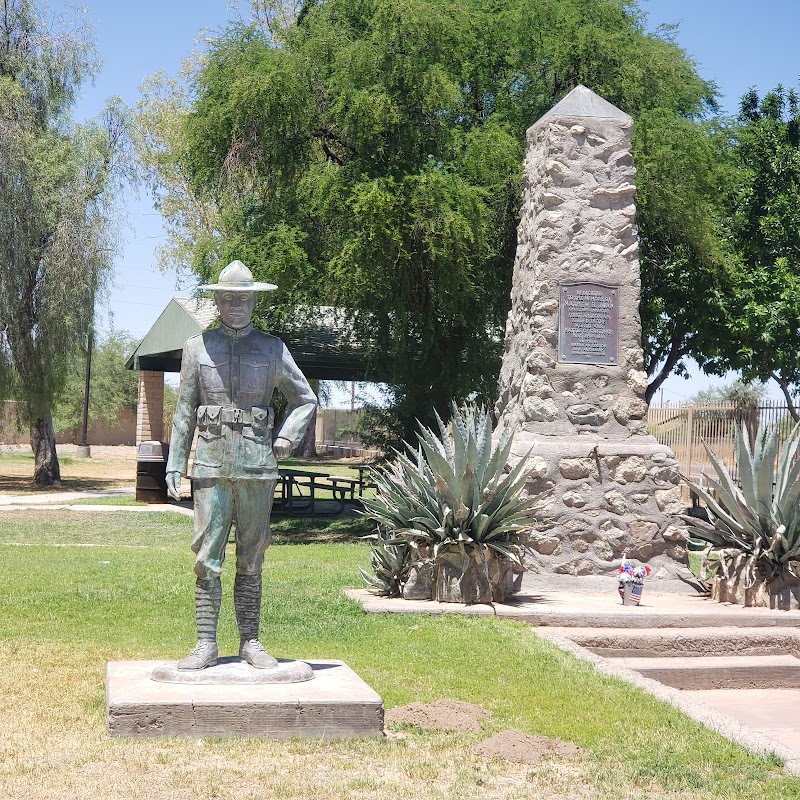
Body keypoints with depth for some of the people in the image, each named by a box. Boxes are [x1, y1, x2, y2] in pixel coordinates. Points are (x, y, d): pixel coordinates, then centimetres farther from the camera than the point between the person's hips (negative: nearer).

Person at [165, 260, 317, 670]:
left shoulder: (272, 349, 8)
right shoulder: (197, 347, 8)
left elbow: (305, 400, 16)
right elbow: (184, 411, 9)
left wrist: (284, 438, 2)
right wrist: (174, 465, 4)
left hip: (257, 466, 0)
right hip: (212, 464, 0)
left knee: (251, 560, 6)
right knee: (207, 559, -2)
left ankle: (250, 642, 12)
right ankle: (206, 644, 2)